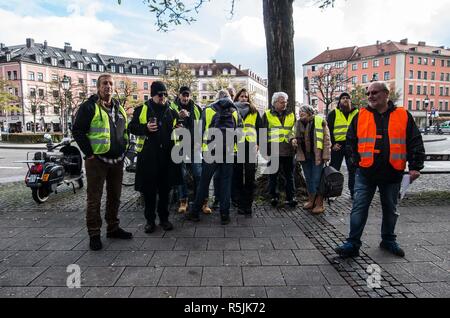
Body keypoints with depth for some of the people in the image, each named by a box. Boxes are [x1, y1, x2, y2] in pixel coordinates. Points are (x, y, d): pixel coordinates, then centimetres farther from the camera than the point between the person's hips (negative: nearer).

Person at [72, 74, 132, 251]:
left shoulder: (118, 108, 14)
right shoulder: (89, 107, -6)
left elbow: (125, 130, 23)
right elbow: (77, 131, -9)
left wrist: (123, 149, 13)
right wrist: (89, 153, -12)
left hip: (117, 161, 6)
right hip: (97, 161, -6)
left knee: (115, 197, 14)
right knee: (94, 199, 2)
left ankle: (113, 228, 28)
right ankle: (94, 235, 13)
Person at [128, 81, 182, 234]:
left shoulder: (172, 112, 13)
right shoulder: (141, 110, 4)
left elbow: (176, 130, 23)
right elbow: (132, 127, 2)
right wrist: (145, 128, -16)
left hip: (167, 155, 3)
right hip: (148, 156, -2)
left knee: (165, 188, 10)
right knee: (149, 189, 4)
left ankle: (164, 218, 24)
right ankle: (150, 220, 18)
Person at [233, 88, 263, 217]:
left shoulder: (254, 111, 18)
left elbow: (259, 127, 15)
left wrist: (258, 143, 3)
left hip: (250, 146, 1)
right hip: (236, 146, -1)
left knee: (250, 177, -2)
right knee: (237, 176, 0)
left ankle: (248, 205, 3)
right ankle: (240, 204, 9)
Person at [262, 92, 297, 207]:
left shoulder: (291, 115, 15)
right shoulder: (267, 114, 6)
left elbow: (296, 130, 21)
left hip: (288, 150, 3)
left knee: (289, 175, 7)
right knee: (273, 175, 5)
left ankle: (290, 197, 15)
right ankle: (273, 196, 16)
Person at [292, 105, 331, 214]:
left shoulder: (320, 121, -5)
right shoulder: (298, 124, 11)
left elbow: (326, 139, -7)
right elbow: (297, 136, 23)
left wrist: (326, 155, -12)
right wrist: (294, 140, -2)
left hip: (316, 155, -6)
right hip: (304, 155, 6)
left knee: (317, 179, -3)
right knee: (308, 179, 14)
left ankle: (319, 204, 6)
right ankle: (311, 200, 27)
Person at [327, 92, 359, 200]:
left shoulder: (357, 113, 11)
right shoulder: (333, 113, 6)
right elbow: (328, 129, 2)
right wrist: (332, 144, -7)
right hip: (337, 145, -1)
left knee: (353, 170, 8)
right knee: (334, 170, 4)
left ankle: (353, 192, 19)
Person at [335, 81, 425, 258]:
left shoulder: (403, 116, 2)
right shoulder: (361, 116, 3)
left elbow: (415, 143, 2)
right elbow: (350, 141, 7)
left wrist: (415, 167, -4)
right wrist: (357, 161, -1)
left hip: (392, 174, 1)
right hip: (366, 173, -1)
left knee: (390, 210, 15)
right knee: (359, 209, -2)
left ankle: (388, 240, 34)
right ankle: (352, 244, 6)